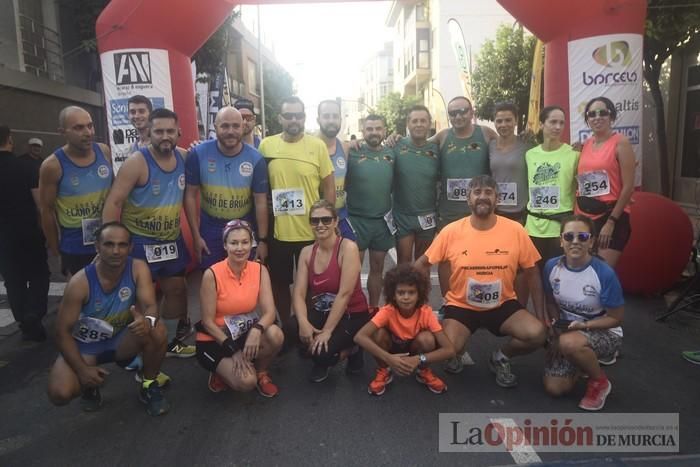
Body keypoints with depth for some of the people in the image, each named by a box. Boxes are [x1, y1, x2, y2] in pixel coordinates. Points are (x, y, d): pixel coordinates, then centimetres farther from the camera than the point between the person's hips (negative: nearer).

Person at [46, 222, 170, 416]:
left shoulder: (138, 269, -20)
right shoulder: (80, 282, -24)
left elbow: (150, 307, -27)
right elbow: (63, 331, -16)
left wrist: (148, 320, -53)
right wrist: (82, 370, -24)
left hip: (122, 340, 1)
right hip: (85, 345, -1)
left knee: (157, 330, -30)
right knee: (60, 393, -26)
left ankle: (149, 386, -5)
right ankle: (90, 385, 12)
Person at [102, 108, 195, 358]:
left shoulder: (184, 158, -3)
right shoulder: (136, 163, -18)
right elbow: (114, 203, -18)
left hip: (172, 240, 6)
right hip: (139, 242, -6)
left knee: (176, 288, 18)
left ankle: (171, 339, 39)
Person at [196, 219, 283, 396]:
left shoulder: (260, 270, -8)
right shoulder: (212, 274, -19)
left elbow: (269, 312, -15)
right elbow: (208, 322, -14)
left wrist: (256, 330, -36)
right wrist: (233, 349, -21)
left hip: (245, 334, 4)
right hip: (214, 340, -4)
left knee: (275, 334, -28)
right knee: (246, 381, -26)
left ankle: (261, 372, 2)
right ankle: (221, 372, 9)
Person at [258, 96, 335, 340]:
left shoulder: (317, 146, -5)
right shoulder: (266, 145, -1)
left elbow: (329, 187, 0)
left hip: (311, 231, -1)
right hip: (278, 231, 1)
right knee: (279, 283, 14)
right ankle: (285, 327, 35)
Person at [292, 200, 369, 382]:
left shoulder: (348, 247, -18)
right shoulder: (307, 252, -1)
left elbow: (344, 294, -23)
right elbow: (298, 294, -7)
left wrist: (327, 331, -23)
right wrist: (303, 322, -26)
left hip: (351, 315, -5)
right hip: (320, 312, 5)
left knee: (323, 352, -28)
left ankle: (349, 351, 8)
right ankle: (320, 361, 7)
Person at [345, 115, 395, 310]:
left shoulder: (391, 154, 4)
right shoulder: (352, 153, -7)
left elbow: (394, 184, 12)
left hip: (383, 220, 4)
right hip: (356, 219, -4)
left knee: (377, 268, 14)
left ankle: (373, 308, 28)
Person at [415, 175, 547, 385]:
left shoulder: (516, 230, -11)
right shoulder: (451, 232, -12)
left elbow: (532, 273, 0)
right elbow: (422, 265, 0)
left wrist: (541, 317, -1)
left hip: (503, 305, 2)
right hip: (461, 305, -1)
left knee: (537, 334, -23)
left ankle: (501, 357, 10)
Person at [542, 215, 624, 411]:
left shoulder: (605, 273, -24)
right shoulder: (552, 266, -12)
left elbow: (616, 318, -13)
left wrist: (584, 325, -27)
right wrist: (557, 332, -9)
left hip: (604, 333, -4)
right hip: (566, 331, 4)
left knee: (570, 343, -38)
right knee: (554, 388, -7)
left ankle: (600, 382, -5)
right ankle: (584, 362, 25)